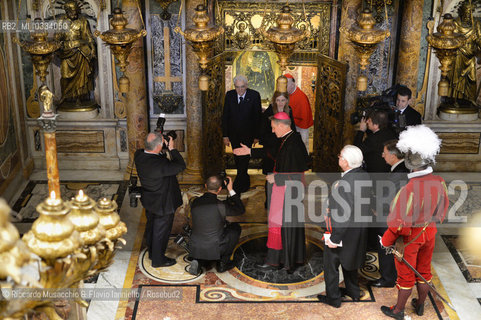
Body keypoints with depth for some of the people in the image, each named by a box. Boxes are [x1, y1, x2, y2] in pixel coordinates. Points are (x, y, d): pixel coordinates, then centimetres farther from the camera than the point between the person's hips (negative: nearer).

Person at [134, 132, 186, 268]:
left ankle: (152, 252, 49)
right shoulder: (160, 164, -38)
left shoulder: (139, 155, -17)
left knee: (151, 226, 27)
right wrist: (172, 149, -19)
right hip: (163, 203, -8)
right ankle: (158, 260, 32)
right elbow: (181, 166, -26)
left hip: (148, 200, 8)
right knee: (161, 231, 14)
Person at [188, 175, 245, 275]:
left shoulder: (195, 202, -4)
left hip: (194, 249, 4)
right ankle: (223, 262, 18)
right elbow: (241, 210, -1)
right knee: (235, 227, 17)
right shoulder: (221, 206, -19)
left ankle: (196, 261, 14)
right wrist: (231, 190, 2)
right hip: (214, 251, -4)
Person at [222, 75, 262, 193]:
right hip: (233, 134, 3)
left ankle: (238, 186, 3)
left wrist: (256, 136, -6)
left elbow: (258, 117, -6)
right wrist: (225, 135, -2)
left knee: (244, 159, -6)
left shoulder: (254, 95, -10)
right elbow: (225, 116, 1)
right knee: (237, 159, 14)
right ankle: (245, 181, 32)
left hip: (248, 134, -3)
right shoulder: (229, 95, -2)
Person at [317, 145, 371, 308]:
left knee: (331, 264, 13)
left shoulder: (344, 183, -32)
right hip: (360, 230, 8)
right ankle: (353, 291, 44)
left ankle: (333, 298, 28)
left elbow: (344, 215, -30)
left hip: (343, 232, -8)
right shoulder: (365, 176, -5)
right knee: (349, 260, 28)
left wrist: (334, 239, -21)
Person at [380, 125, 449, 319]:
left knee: (406, 275, 12)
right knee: (424, 271, 23)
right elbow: (443, 209, 4)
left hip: (409, 237, -6)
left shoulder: (410, 190, -35)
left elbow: (398, 222, -27)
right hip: (429, 232, 6)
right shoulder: (439, 183, -13)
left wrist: (386, 242, -11)